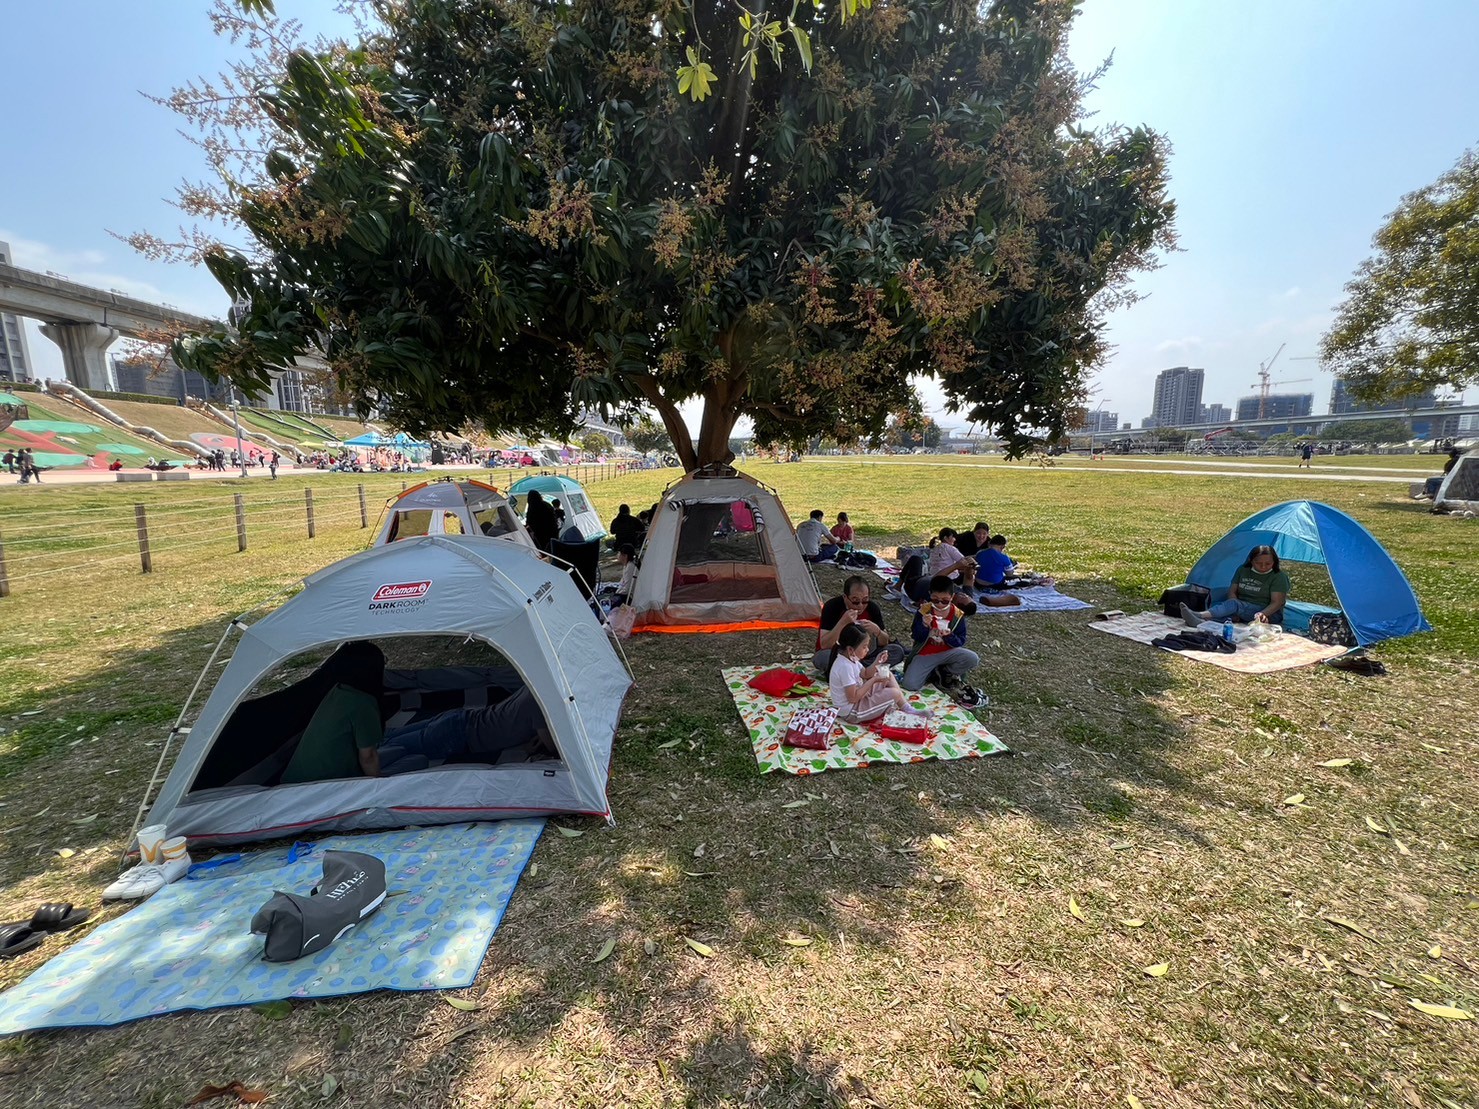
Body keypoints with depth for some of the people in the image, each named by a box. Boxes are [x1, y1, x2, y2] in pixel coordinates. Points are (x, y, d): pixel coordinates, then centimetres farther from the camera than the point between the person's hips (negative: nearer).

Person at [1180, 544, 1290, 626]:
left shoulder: (1279, 577, -3)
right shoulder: (1242, 570, 11)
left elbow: (1277, 602, -11)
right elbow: (1232, 591, 8)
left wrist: (1263, 614, -30)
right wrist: (1236, 611, -11)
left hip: (1269, 614, -5)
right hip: (1242, 611, 5)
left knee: (1233, 604, -34)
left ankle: (1199, 615, -57)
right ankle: (1204, 621, -62)